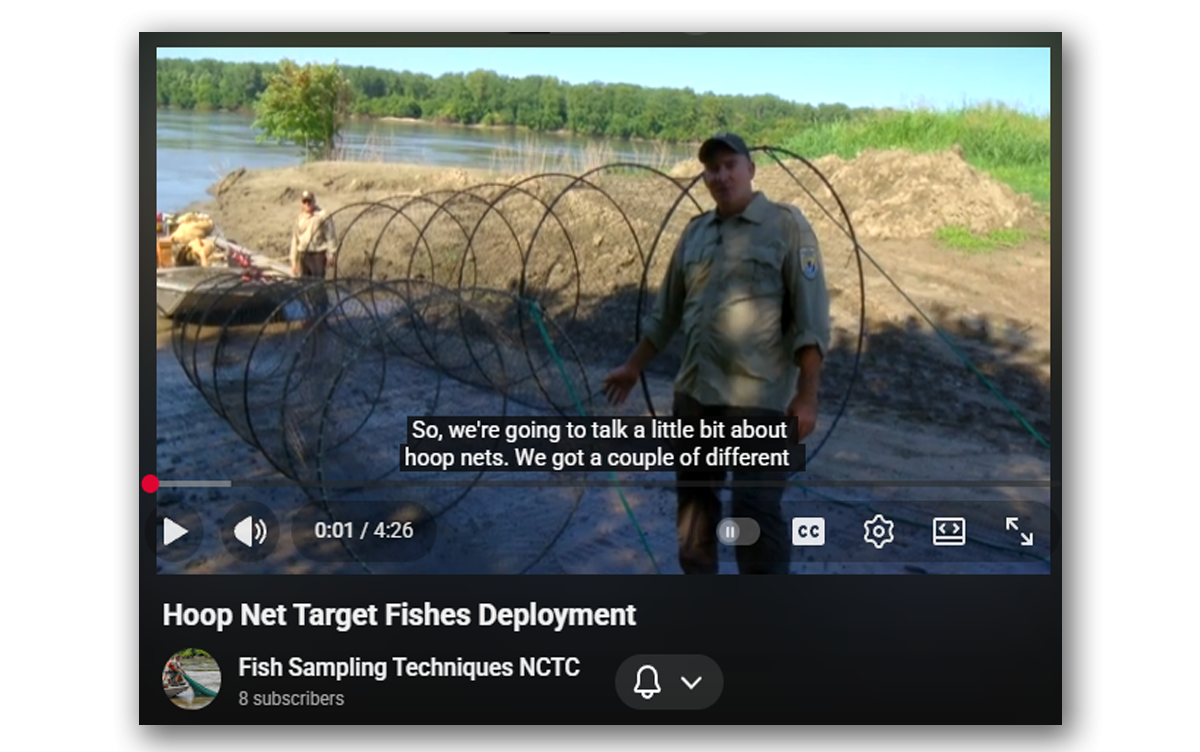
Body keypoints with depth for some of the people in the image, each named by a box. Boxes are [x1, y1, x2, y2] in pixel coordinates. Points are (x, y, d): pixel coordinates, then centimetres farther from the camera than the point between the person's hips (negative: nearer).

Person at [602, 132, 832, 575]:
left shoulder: (786, 225, -5)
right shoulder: (695, 233, 11)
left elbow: (811, 318, -11)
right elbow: (667, 312, 20)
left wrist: (807, 395, -16)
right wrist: (633, 367, 21)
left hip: (759, 398, -6)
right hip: (694, 392, 6)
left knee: (756, 510, -8)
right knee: (694, 496, 16)